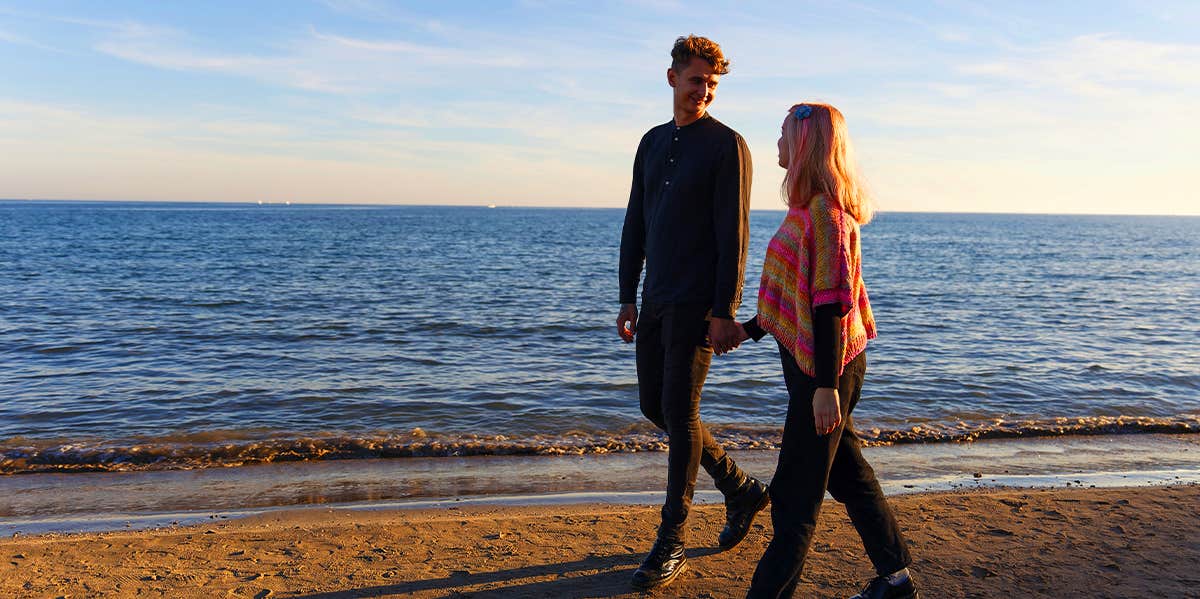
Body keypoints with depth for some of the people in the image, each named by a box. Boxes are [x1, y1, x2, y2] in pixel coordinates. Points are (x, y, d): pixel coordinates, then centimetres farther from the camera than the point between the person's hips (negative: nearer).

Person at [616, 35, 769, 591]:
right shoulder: (653, 142, 14)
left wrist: (724, 311, -17)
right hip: (656, 303, 8)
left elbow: (733, 234, -12)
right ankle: (741, 488, 28)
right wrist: (628, 296, 11)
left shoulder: (727, 145, -6)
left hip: (696, 305, -7)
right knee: (654, 406, 11)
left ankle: (670, 542, 8)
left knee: (679, 414, -5)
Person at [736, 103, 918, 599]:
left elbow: (831, 300, -23)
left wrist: (826, 384, -24)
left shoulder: (824, 210, -19)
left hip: (826, 364, -10)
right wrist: (751, 328, 23)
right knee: (846, 472, 18)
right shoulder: (808, 206, 11)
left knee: (795, 492, -1)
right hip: (807, 357, 10)